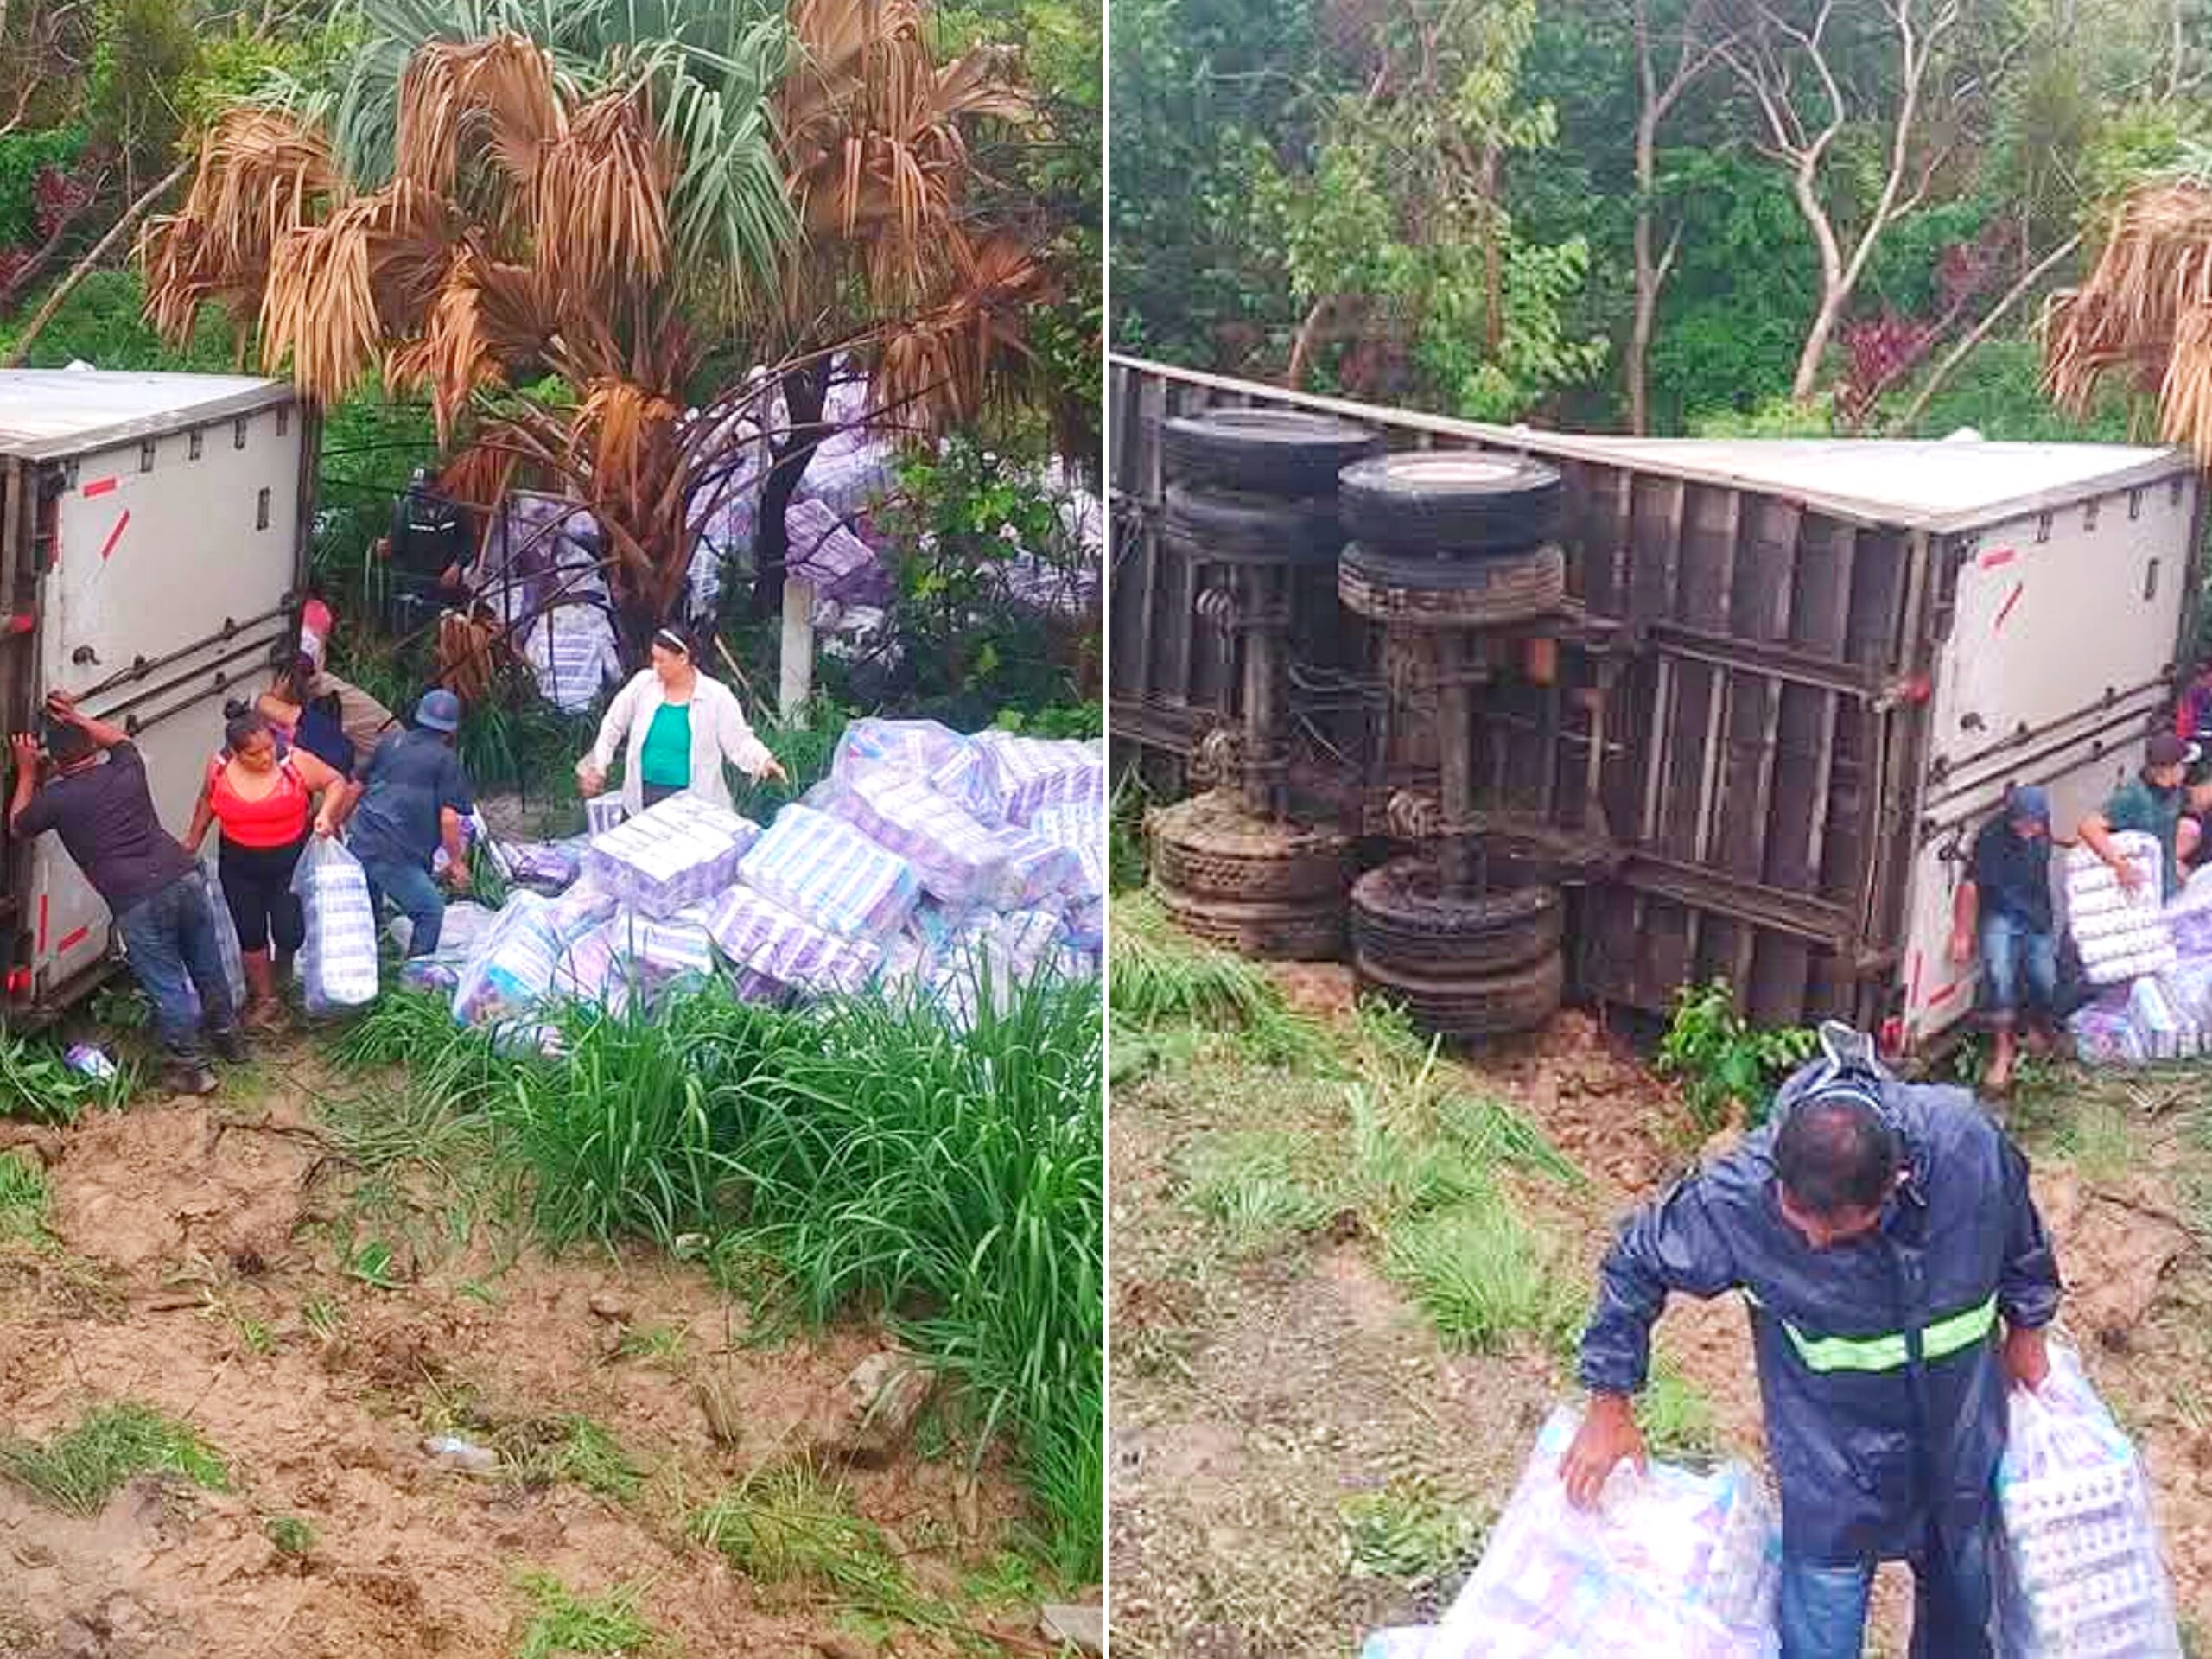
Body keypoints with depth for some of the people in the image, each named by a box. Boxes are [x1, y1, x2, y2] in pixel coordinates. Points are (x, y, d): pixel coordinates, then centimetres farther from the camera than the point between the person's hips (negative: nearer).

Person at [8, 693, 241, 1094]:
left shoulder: (56, 798, 0)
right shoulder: (126, 771, 10)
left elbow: (17, 826, 23)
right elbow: (120, 738, 37)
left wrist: (27, 772, 27)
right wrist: (76, 719, 39)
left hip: (137, 902, -5)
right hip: (183, 877, 5)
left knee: (167, 987, 6)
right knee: (208, 968, 22)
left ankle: (190, 1068, 14)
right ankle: (227, 1038, 40)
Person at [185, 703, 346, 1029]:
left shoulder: (295, 763, -18)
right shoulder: (219, 769, -10)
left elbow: (335, 782, -4)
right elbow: (207, 801, 11)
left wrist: (324, 813, -22)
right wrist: (194, 841, 20)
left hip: (291, 865, -2)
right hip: (240, 869, 2)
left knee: (289, 934, -1)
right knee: (251, 936, 12)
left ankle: (280, 978, 34)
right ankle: (264, 998, 33)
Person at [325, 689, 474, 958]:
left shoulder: (392, 743, 15)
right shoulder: (446, 760, -3)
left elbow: (355, 789, 21)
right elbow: (448, 819, -10)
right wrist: (456, 862, 1)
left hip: (360, 842, 7)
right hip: (393, 854, -7)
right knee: (430, 910, 2)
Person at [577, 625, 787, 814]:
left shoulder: (716, 696, -7)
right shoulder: (644, 683, 1)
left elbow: (739, 741, -5)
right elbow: (613, 725, 12)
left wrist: (764, 761, -23)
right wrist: (598, 766, 9)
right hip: (645, 797, 3)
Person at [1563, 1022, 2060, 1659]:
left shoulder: (1969, 1143, -28)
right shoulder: (1740, 1196, -33)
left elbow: (2019, 1232, -4)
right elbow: (1636, 1264, -14)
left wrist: (2026, 1327, 12)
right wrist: (1609, 1406, -8)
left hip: (1962, 1442, 3)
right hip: (1834, 1471, -3)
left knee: (1963, 1606, 27)